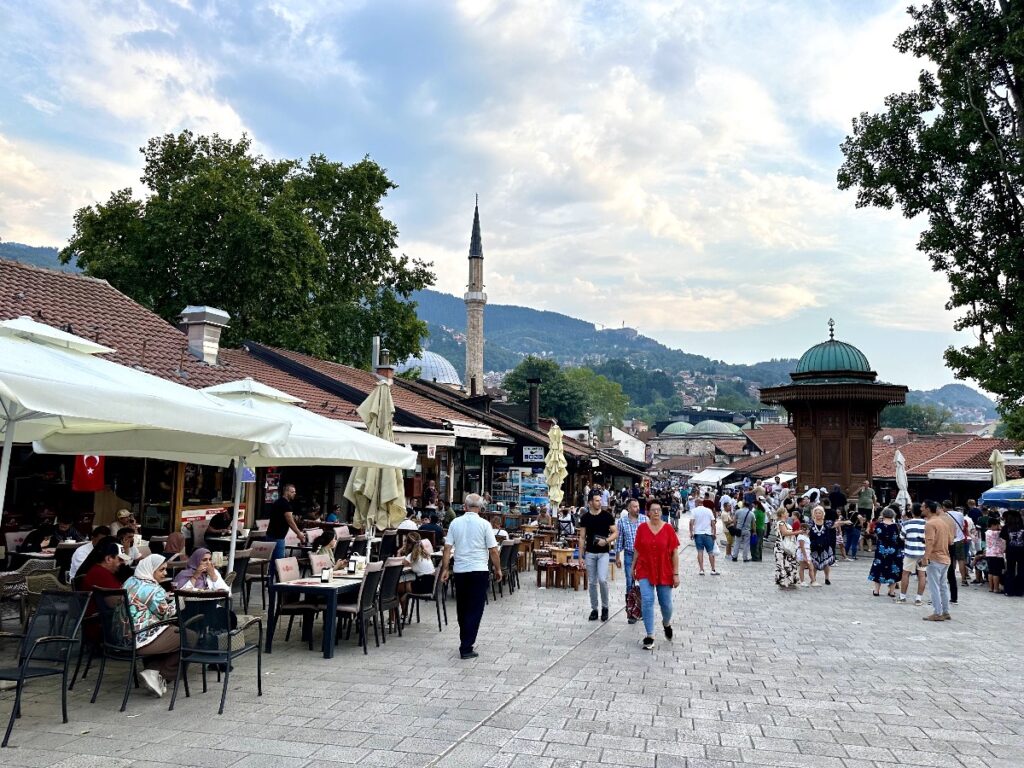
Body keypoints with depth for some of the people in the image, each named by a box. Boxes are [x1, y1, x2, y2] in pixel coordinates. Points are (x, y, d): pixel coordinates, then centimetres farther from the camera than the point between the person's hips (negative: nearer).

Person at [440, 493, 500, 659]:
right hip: (479, 571, -3)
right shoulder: (484, 524, -7)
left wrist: (445, 569, 8)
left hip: (460, 571, 3)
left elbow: (447, 548, 0)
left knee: (462, 608, 17)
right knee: (475, 610, 1)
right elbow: (493, 550, -5)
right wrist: (498, 569, 7)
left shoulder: (455, 523, 1)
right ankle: (466, 648, -2)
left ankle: (465, 641, 30)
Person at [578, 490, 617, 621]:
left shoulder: (607, 515, -3)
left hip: (603, 553, -2)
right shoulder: (585, 517, 1)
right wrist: (581, 555, 2)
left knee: (602, 580, -14)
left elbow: (615, 533, 0)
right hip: (590, 553, 2)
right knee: (592, 582, 7)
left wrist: (606, 541, -19)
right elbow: (582, 538, 6)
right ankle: (594, 609, 19)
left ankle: (605, 607, 6)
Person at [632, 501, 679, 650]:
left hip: (664, 572, 0)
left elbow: (674, 553, -3)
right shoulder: (641, 528, -3)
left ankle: (666, 623, 42)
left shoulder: (668, 529, -5)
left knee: (666, 603, 9)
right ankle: (649, 636, 1)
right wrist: (633, 568, 10)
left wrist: (676, 574, -6)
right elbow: (637, 550, 6)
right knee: (647, 601, -9)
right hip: (645, 571, 0)